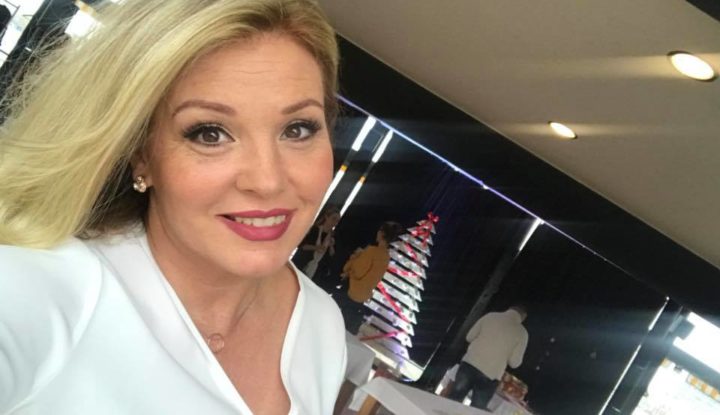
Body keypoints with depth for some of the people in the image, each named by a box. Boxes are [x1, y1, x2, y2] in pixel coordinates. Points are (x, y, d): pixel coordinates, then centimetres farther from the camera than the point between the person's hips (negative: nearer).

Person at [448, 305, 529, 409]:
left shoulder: (490, 316, 6)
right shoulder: (522, 332, 1)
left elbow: (469, 337, 11)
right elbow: (514, 362, 0)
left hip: (469, 364, 2)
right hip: (490, 376, -2)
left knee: (453, 399, 13)